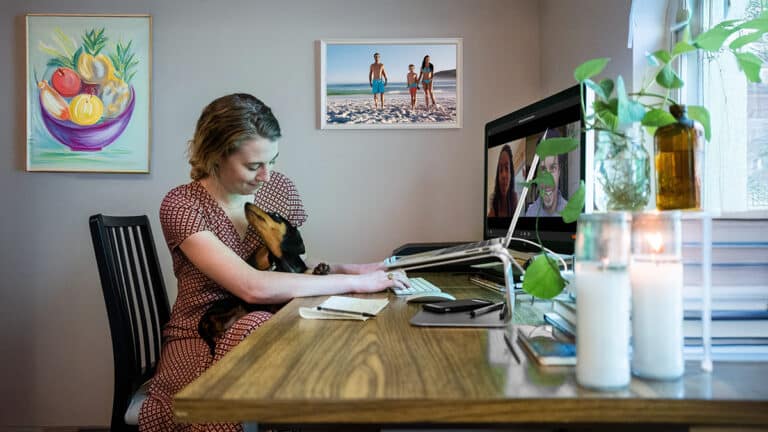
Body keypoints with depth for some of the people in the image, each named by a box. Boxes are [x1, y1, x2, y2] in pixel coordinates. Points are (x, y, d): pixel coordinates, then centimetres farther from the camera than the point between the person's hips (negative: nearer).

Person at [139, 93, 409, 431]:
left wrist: (349, 269, -8)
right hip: (201, 340, -4)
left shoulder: (279, 187, 1)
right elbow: (252, 287, -28)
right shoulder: (181, 205, -15)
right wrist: (353, 282, -26)